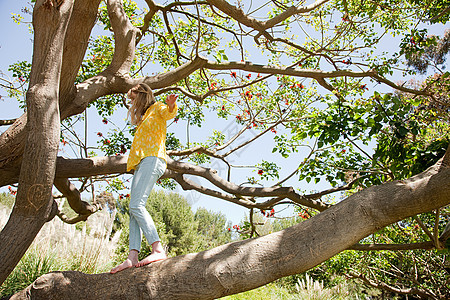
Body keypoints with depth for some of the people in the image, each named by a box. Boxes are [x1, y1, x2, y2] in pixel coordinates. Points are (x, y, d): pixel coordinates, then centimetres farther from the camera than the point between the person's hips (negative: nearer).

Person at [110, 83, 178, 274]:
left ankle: (158, 250, -30)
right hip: (141, 164, 9)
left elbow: (168, 113, -14)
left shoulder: (157, 109, 10)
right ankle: (133, 256, -15)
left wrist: (171, 106, -34)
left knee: (136, 205, -24)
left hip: (152, 159, -9)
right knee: (134, 210, -6)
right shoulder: (144, 120, 35)